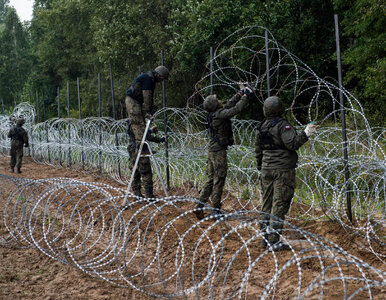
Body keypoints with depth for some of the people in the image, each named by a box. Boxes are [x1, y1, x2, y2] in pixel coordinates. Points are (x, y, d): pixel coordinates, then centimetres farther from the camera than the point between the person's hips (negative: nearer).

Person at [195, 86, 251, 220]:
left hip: (212, 150, 9)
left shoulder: (214, 114, 10)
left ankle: (200, 205, 10)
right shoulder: (219, 114, -16)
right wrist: (245, 96, -7)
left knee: (211, 179, 13)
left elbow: (229, 104, 21)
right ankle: (216, 209, 2)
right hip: (218, 150, -9)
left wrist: (241, 93, 22)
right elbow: (236, 109, -20)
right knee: (219, 180, -3)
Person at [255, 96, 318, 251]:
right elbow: (292, 144, -22)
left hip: (267, 168, 7)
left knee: (267, 203, 13)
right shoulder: (282, 125, -12)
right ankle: (274, 240, -6)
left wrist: (261, 169, 24)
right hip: (283, 169, -7)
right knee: (279, 204, -5)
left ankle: (265, 238, 18)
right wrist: (305, 134, -15)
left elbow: (258, 151, 16)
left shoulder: (261, 128, 11)